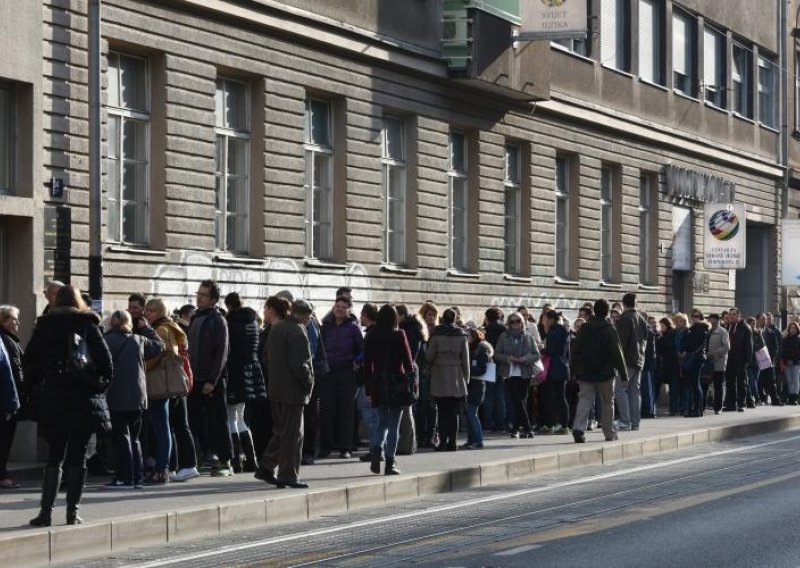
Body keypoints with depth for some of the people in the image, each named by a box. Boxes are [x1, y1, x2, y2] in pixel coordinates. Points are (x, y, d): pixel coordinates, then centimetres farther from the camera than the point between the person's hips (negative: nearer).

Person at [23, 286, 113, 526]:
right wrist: (101, 380, 9)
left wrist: (34, 388, 15)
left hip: (53, 398, 1)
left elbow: (29, 361, 6)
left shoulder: (44, 326, 6)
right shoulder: (88, 325, 0)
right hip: (84, 398, -1)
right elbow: (105, 360, -6)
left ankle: (46, 511, -2)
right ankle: (73, 511, 3)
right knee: (78, 457, 4)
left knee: (54, 456, 7)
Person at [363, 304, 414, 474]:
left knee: (382, 422, 17)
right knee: (393, 425, 3)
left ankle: (377, 449, -8)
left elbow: (367, 364, 6)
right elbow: (408, 361, -7)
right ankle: (389, 464, 1)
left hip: (377, 384, 3)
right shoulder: (399, 335, -8)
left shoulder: (370, 337, 2)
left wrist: (368, 389, 11)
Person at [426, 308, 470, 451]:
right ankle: (452, 442, 5)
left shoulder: (436, 335, -6)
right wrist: (466, 378, 9)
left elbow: (429, 356, -3)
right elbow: (465, 359, 2)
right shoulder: (461, 336, -1)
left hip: (439, 379, -2)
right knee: (454, 412, 6)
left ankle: (443, 442, -3)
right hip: (456, 379, 2)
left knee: (442, 412, 1)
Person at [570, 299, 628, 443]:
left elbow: (575, 350, 7)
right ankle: (609, 433, 14)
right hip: (605, 372, -3)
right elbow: (617, 353, -9)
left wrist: (574, 370, 15)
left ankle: (578, 427, -21)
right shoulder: (609, 330, -9)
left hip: (585, 373, 3)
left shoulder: (584, 328, 4)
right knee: (608, 402, 10)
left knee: (585, 400, 0)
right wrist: (623, 372, -3)